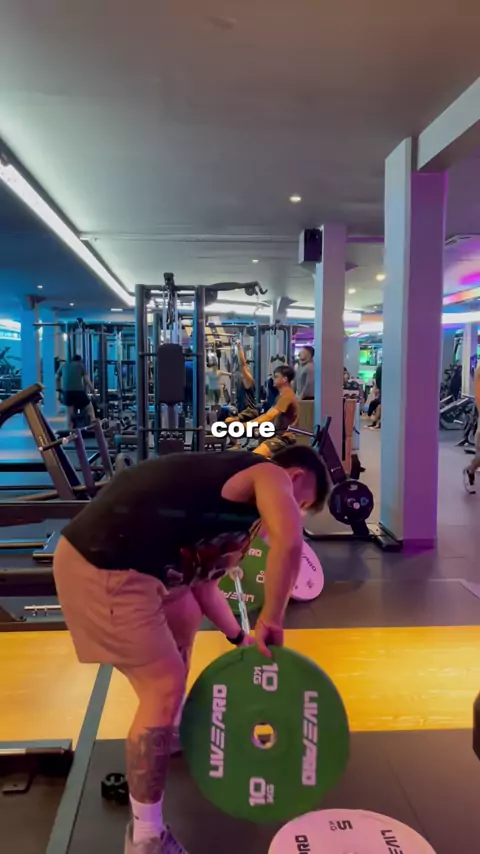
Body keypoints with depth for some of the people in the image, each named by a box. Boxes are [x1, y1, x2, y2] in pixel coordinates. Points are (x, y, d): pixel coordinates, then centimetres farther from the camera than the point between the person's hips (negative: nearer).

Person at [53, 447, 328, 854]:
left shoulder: (238, 487, 23)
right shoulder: (270, 474, -3)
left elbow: (202, 577, 26)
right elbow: (288, 541, -25)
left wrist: (241, 637, 26)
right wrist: (270, 620, -12)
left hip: (116, 554, 11)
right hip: (103, 566, -11)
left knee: (185, 617, 31)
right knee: (164, 686, -4)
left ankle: (171, 729, 51)